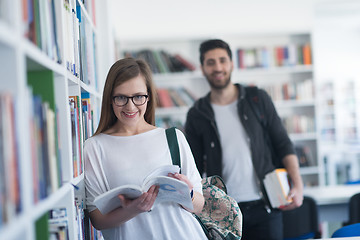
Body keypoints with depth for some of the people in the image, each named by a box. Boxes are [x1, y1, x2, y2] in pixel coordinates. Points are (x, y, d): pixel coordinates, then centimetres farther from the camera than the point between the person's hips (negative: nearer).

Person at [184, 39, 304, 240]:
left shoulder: (258, 99, 4)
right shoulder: (197, 115, 3)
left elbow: (283, 145, 6)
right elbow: (194, 168, 6)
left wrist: (298, 185, -3)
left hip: (264, 206, 0)